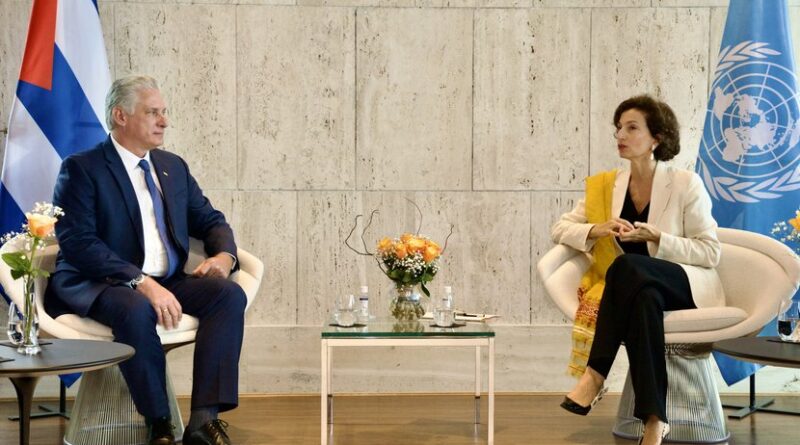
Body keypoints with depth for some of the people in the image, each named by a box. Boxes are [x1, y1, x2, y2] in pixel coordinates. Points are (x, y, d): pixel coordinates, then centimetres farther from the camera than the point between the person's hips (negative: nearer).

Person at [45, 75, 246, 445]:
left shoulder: (173, 167, 16)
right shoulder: (81, 168, -4)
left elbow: (210, 220, 20)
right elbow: (78, 242, -16)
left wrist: (224, 254, -6)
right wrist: (140, 282, -27)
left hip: (168, 282, 6)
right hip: (99, 285, -6)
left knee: (230, 294, -21)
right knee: (136, 309, -38)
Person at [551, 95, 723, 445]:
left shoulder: (685, 184, -5)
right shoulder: (606, 186, 9)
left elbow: (711, 253, -6)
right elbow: (560, 229, 8)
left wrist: (656, 238, -19)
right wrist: (596, 230, -13)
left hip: (688, 285, -4)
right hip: (638, 290, 4)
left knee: (626, 266, -35)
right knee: (643, 299, -36)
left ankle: (595, 375, -33)